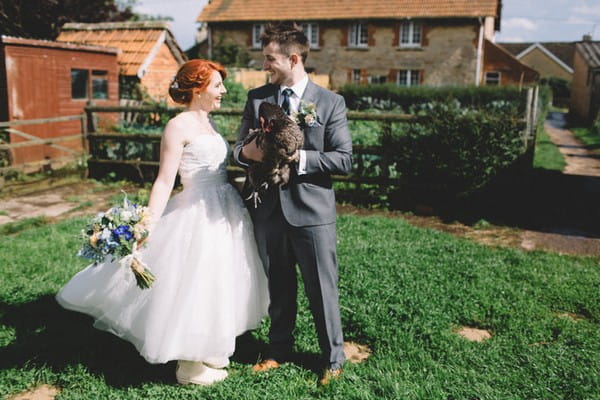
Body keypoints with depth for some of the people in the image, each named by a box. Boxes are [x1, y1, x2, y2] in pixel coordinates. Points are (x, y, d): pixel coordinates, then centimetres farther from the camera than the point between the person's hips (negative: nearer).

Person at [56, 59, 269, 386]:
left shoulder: (207, 123, 12)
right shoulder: (179, 127, -13)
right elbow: (165, 181, -18)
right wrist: (149, 223, -25)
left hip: (224, 212, 9)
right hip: (198, 216, -9)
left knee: (215, 284, 17)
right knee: (190, 287, 2)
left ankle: (207, 351, 35)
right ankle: (189, 367, 19)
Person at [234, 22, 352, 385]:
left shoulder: (331, 102, -4)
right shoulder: (257, 97, 7)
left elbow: (344, 160, -9)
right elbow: (240, 148, 11)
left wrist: (298, 157, -19)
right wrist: (246, 151, -13)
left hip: (311, 209, -3)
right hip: (268, 209, 4)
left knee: (323, 288, 5)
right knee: (278, 286, 17)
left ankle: (333, 357, 26)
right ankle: (280, 349, 37)